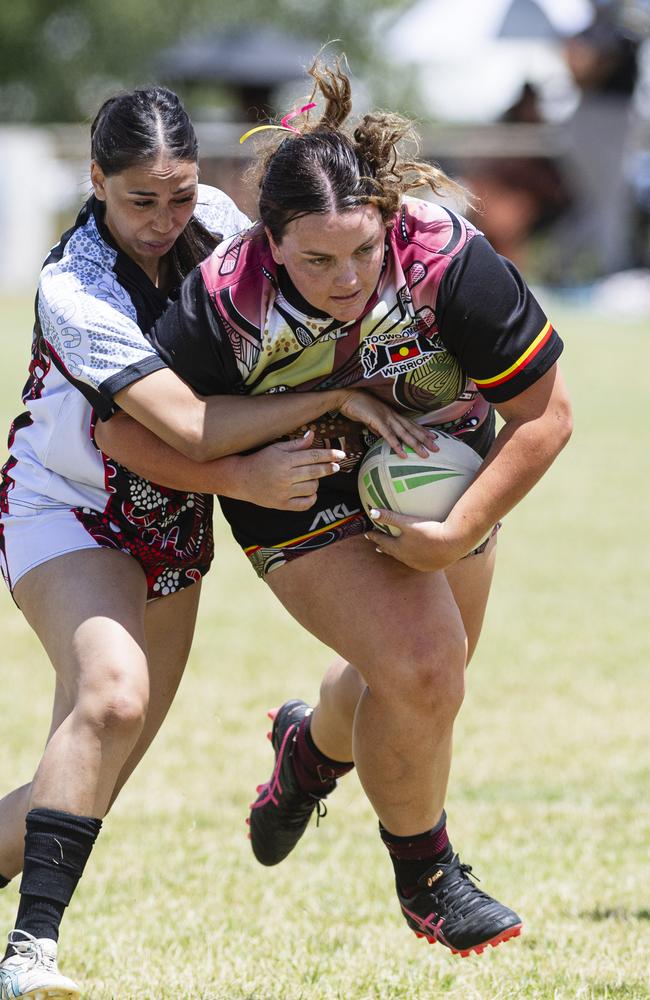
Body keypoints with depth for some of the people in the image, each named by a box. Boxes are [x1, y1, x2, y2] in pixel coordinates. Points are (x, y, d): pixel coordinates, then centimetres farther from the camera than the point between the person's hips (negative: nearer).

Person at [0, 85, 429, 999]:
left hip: (172, 530, 6)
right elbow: (188, 426, -33)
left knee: (82, 792, 1)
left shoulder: (216, 221, -8)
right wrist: (337, 395, -30)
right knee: (112, 695, -33)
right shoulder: (75, 293, -26)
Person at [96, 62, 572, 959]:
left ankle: (314, 747, 56)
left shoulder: (448, 261, -33)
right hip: (310, 505, -3)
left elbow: (544, 417, -22)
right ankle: (424, 876, 5)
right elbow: (125, 427, -18)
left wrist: (458, 535, -25)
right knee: (420, 671, -21)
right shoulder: (228, 302, -32)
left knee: (420, 681, 20)